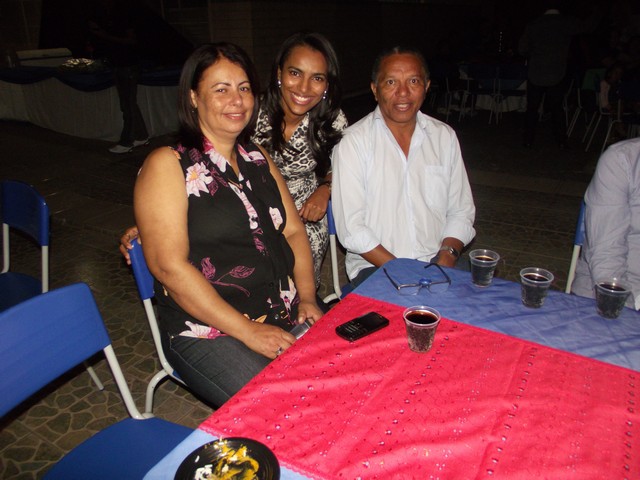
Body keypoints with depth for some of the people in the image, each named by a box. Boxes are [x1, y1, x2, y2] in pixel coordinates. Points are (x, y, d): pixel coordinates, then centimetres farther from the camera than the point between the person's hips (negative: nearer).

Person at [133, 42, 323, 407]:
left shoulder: (259, 159, 15)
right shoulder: (168, 165, -5)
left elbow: (294, 231, 14)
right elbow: (169, 267, -14)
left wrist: (307, 298, -2)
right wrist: (248, 331, -16)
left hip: (286, 317, 6)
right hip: (207, 332, -6)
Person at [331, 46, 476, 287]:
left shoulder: (445, 137, 8)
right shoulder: (353, 142, -6)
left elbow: (461, 212, 9)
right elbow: (350, 229, -10)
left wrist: (445, 261, -8)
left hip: (436, 261, 5)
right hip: (374, 265, -4)